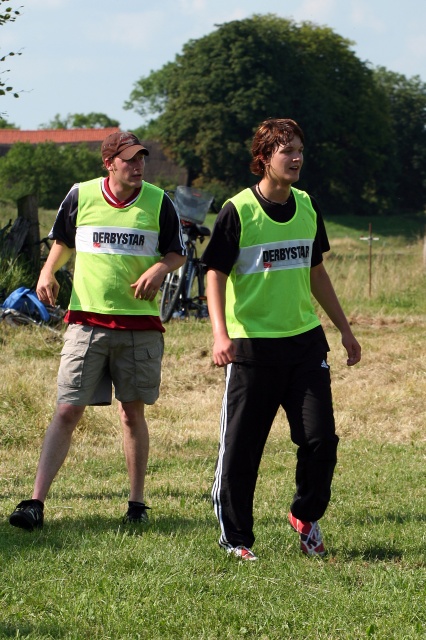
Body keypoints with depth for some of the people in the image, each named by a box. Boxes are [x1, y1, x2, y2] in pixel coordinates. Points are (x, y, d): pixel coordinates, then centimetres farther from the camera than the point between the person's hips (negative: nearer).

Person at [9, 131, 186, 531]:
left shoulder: (158, 202, 1)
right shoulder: (81, 196, 2)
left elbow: (177, 253, 10)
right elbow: (63, 242, 18)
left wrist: (161, 269, -11)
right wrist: (48, 271, 0)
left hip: (140, 323, 0)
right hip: (87, 319, 0)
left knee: (132, 412, 8)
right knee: (67, 411, -6)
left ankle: (136, 503, 18)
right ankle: (36, 502, -8)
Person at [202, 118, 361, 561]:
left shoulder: (307, 208, 9)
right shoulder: (238, 211, -8)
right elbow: (216, 275, -8)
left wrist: (345, 329, 22)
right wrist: (220, 334, -22)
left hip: (305, 341, 4)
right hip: (252, 345, -4)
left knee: (321, 439, -2)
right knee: (240, 446, 0)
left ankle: (306, 517, 21)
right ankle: (235, 537, 14)